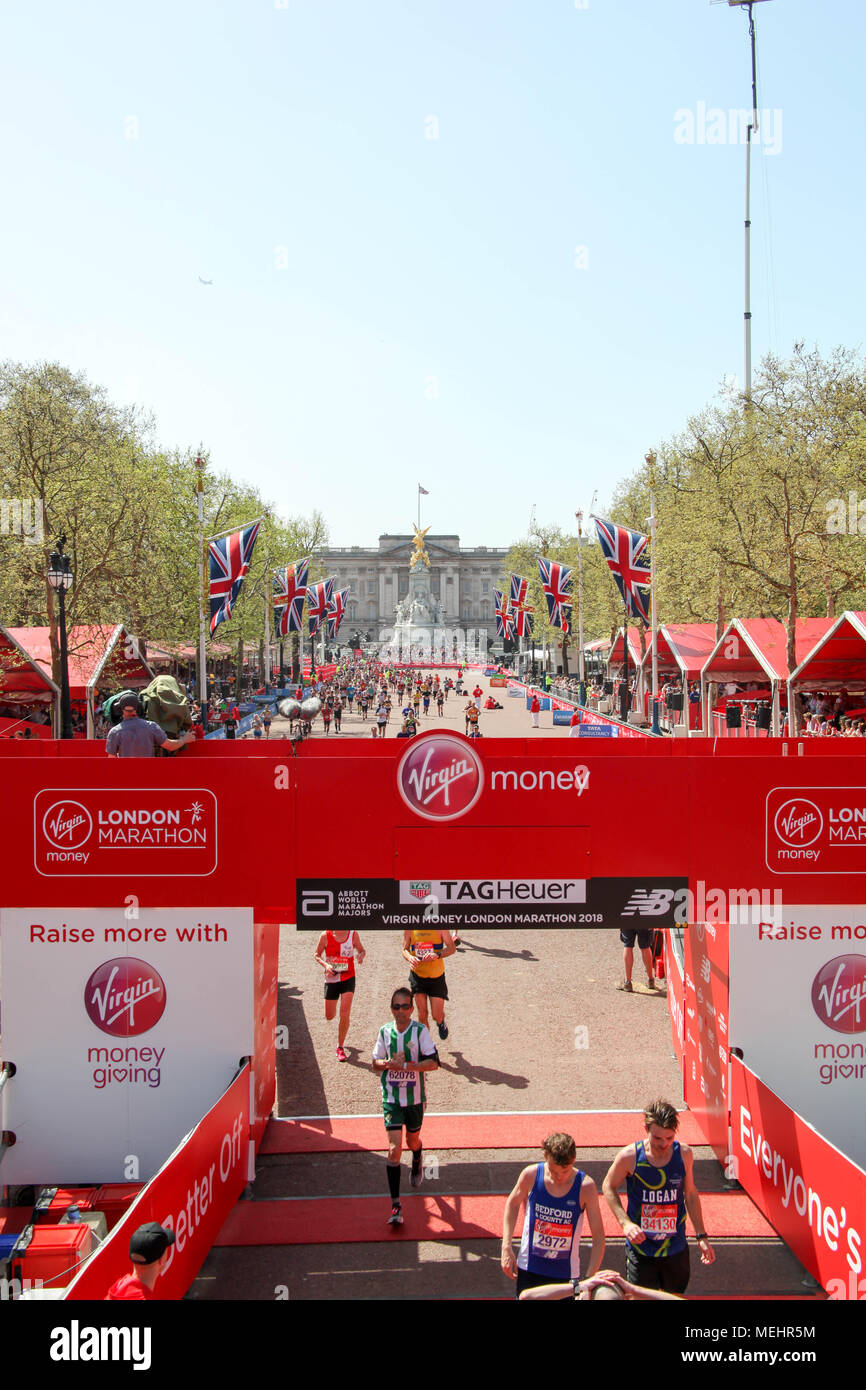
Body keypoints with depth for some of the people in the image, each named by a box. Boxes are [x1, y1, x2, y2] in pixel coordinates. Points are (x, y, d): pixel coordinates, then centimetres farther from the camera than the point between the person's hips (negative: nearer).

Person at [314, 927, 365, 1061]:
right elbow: (317, 955, 2)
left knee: (345, 1014, -12)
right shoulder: (325, 936, -8)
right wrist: (325, 965, -17)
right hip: (331, 979, 1)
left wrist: (361, 955, -15)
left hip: (348, 978, -1)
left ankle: (340, 1047, 6)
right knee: (329, 1017, 10)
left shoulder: (353, 935, -6)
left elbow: (361, 950, 9)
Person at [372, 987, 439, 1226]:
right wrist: (389, 1063, -15)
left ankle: (417, 1165, 58)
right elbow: (375, 1063, 7)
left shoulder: (420, 1031, -10)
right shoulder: (385, 1031, -2)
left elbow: (433, 1062, -15)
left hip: (415, 1098, 0)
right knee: (394, 1148, -11)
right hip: (391, 1098, 0)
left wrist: (405, 1065, -24)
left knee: (412, 1141, 20)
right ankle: (395, 1206, -8)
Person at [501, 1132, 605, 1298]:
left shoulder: (585, 1187, -17)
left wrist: (589, 1279, -18)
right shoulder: (531, 1175, -14)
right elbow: (512, 1204, 6)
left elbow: (598, 1236, -10)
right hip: (529, 1270, 1)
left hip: (566, 1274, -1)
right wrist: (507, 1249, -1)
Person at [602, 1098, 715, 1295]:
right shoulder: (629, 1157, -17)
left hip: (676, 1249, 2)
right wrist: (625, 1223, -14)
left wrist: (701, 1237, 8)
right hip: (640, 1250, -2)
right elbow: (608, 1188, -1)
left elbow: (691, 1194, 7)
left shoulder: (684, 1154, -8)